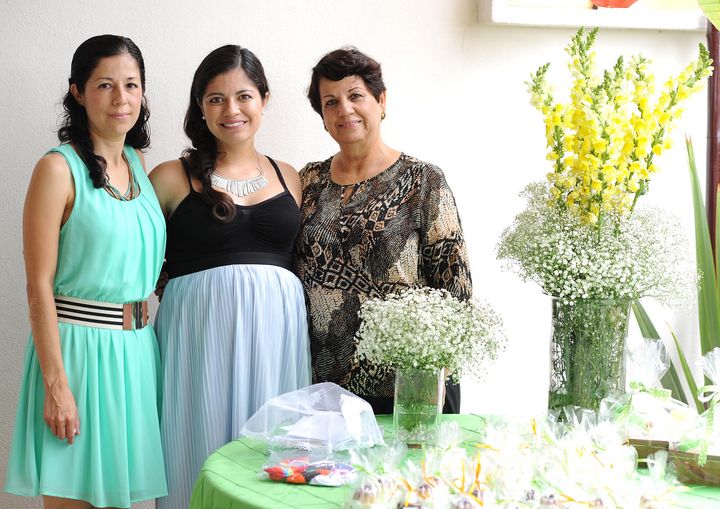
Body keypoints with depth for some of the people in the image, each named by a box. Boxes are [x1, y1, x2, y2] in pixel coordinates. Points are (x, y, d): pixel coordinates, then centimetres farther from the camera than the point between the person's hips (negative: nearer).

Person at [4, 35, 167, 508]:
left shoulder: (137, 163, 10)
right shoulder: (60, 168, -10)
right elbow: (40, 286, -13)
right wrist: (56, 385, -17)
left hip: (137, 347, 6)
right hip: (79, 346, -6)